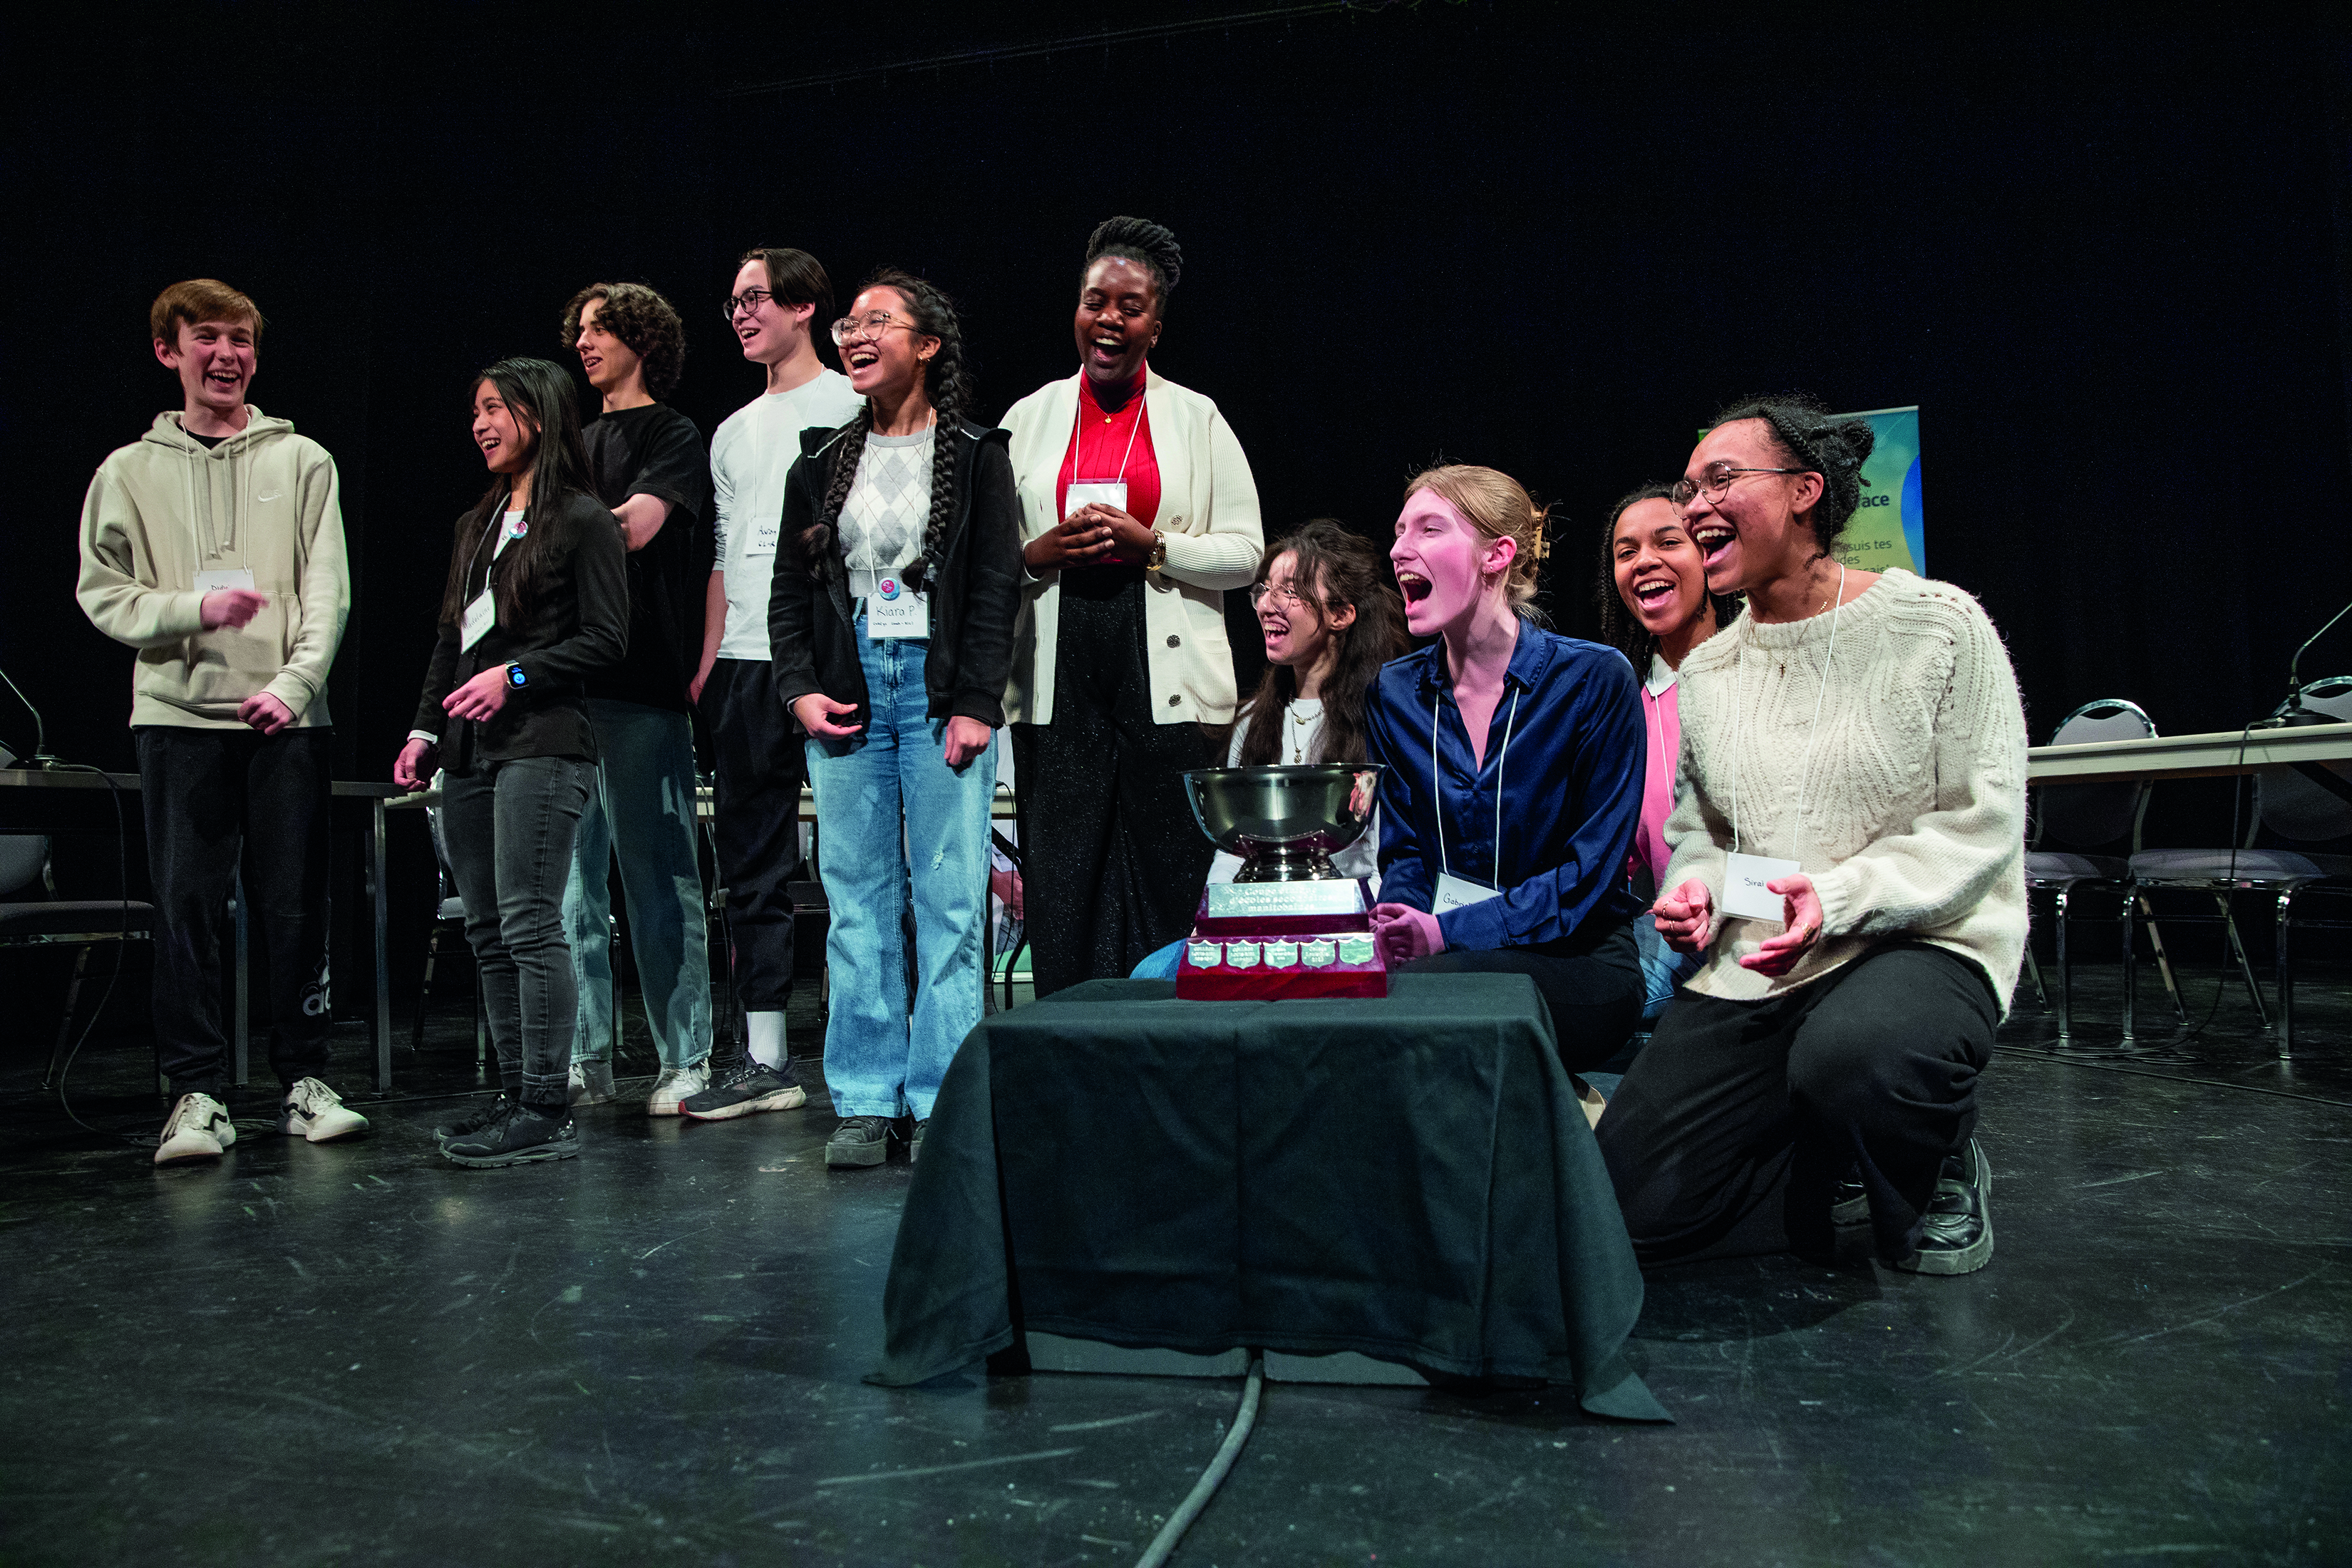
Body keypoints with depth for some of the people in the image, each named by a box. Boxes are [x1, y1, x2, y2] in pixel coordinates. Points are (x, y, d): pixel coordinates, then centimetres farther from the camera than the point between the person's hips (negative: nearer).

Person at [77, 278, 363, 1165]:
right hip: (178, 718, 0)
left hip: (288, 720, 0)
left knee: (297, 909, 2)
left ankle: (303, 1080, 12)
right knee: (187, 909, -1)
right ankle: (197, 1093, 7)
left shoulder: (302, 461, 9)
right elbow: (103, 595, 7)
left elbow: (328, 592, 2)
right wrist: (196, 608, -11)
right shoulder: (130, 471, 11)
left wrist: (294, 683, -11)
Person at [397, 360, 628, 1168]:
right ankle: (517, 1095, 14)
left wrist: (516, 675, -14)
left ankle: (546, 1110, -5)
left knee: (529, 925, -10)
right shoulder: (477, 524, 21)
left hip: (541, 744, -8)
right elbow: (450, 640, 22)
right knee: (487, 931, 7)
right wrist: (425, 729, 13)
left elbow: (606, 639, -7)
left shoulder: (584, 520, -2)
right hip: (469, 752, 8)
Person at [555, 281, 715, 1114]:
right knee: (570, 881, 6)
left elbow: (634, 527, -13)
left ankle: (687, 1058, 3)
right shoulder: (580, 443, 24)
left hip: (641, 687, -7)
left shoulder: (675, 436, 3)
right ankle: (585, 1058, 14)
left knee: (658, 877, -5)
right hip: (568, 682, 7)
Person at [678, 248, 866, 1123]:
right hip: (745, 666, 7)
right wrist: (706, 665, 11)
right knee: (752, 871, 7)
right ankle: (765, 1061, 13)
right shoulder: (732, 433, 22)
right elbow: (724, 558, 21)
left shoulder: (853, 405, 3)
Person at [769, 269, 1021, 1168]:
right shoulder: (822, 463, 15)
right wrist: (800, 686, 0)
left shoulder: (974, 456, 4)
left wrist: (975, 704, -10)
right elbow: (790, 588, 15)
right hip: (847, 693, 4)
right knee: (857, 899, 4)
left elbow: (996, 587, -2)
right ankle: (865, 1101, 11)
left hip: (941, 686, -3)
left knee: (949, 899, -3)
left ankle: (942, 1102, 5)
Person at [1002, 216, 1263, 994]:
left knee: (1170, 885, -1)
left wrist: (1150, 543, -10)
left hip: (1167, 683, -1)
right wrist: (1042, 552, -6)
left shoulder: (1197, 418, 9)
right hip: (1058, 682, 2)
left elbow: (1245, 551, 4)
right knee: (1062, 888, 0)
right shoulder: (1029, 417, 13)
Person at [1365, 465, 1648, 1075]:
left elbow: (1594, 868, -10)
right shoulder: (1395, 692, 8)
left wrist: (1452, 931, -21)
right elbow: (1404, 852, 10)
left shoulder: (1595, 679, -7)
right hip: (1441, 956, 5)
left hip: (1575, 958, -4)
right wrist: (1396, 927, -14)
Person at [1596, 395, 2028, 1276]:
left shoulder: (1936, 625, -5)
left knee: (1852, 1056, -42)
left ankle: (1935, 1168, -3)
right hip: (1750, 972, 5)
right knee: (1627, 1209, -9)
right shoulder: (1706, 671, 11)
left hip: (1919, 946, -4)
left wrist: (1841, 896, -23)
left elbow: (1980, 824, -9)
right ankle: (1851, 1175, 16)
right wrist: (1694, 884, -5)